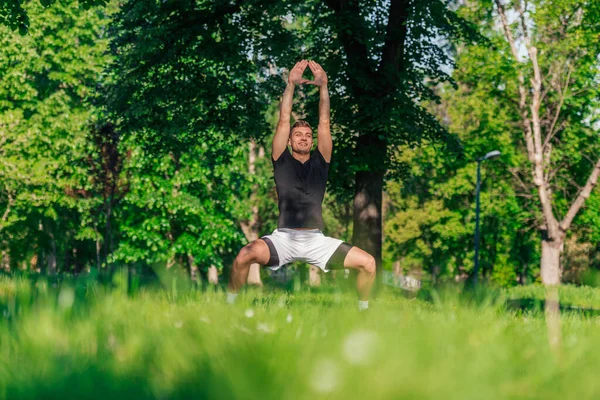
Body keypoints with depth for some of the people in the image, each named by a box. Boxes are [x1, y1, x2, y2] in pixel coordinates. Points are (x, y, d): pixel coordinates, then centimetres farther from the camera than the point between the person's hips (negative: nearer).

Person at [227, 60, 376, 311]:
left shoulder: (320, 161, 13)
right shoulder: (282, 161, 9)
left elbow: (324, 123, 6)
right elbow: (283, 121, 2)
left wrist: (323, 86, -4)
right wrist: (291, 85, -3)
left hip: (317, 240, 2)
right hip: (284, 237, -2)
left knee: (368, 263, -14)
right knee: (246, 255, -32)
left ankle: (363, 309, 11)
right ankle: (229, 304, -8)